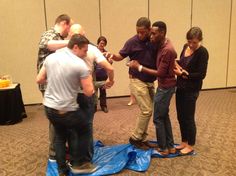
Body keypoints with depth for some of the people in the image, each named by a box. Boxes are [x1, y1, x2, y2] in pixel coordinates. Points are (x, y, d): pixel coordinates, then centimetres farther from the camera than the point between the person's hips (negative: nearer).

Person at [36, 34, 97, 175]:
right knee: (85, 128, 20)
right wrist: (89, 77, 4)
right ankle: (79, 163, 27)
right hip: (67, 110, -6)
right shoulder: (80, 64, -15)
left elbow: (39, 80, 11)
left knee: (60, 135, 26)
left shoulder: (50, 57, 2)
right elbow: (89, 92, -13)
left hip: (49, 107, 6)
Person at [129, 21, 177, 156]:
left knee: (158, 118, 1)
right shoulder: (163, 45, 6)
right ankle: (170, 146, 27)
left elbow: (160, 73, -23)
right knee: (164, 116, 16)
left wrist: (139, 67, -18)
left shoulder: (167, 50, -24)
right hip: (165, 86, 10)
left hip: (165, 87, -10)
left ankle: (163, 148, 16)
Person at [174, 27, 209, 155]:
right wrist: (177, 65, -4)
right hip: (180, 87, 7)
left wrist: (183, 74, -14)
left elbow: (201, 74, -17)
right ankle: (184, 142, 30)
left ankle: (190, 146, 21)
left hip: (191, 90, -7)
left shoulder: (202, 52, -15)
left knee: (188, 118, 3)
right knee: (180, 117, 14)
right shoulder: (185, 47, 6)